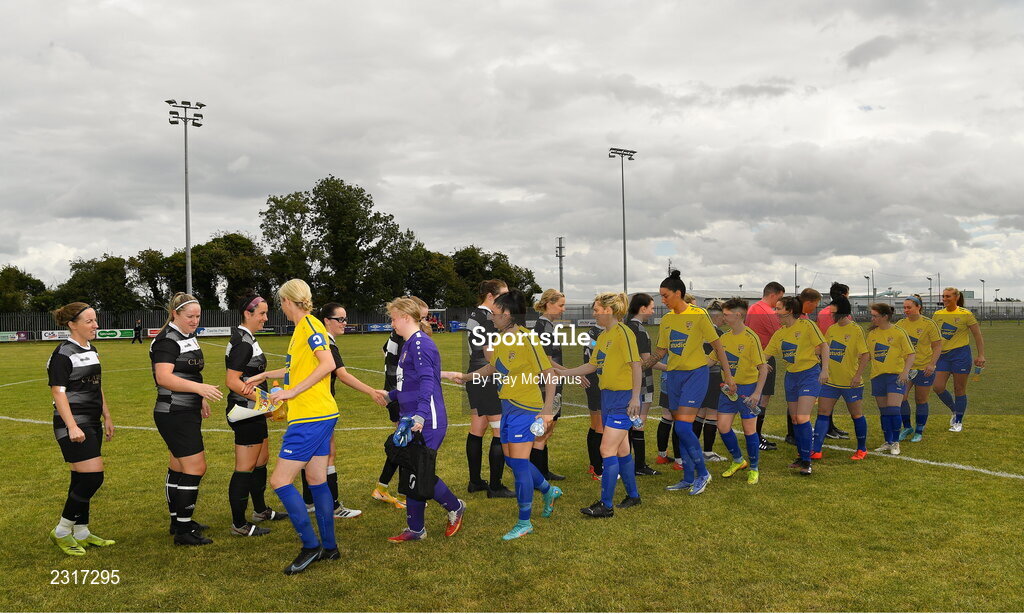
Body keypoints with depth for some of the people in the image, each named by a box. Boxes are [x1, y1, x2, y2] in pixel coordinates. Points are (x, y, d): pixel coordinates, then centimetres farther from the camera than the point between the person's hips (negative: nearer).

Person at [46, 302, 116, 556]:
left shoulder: (91, 351, 14)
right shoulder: (63, 354, -12)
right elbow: (58, 393, -17)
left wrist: (107, 418, 20)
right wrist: (72, 427, -23)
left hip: (92, 423, 9)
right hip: (74, 423, -9)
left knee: (83, 479, 12)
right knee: (93, 476, -12)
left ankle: (81, 533, 20)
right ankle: (61, 532, 3)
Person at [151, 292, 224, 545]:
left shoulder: (188, 337, 13)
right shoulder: (167, 341, -17)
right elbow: (163, 377, -29)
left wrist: (201, 399, 28)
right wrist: (199, 387, -38)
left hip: (187, 413, 10)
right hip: (174, 415, -10)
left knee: (179, 467, 17)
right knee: (196, 468, -10)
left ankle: (178, 521, 28)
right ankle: (183, 531, -3)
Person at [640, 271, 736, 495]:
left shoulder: (698, 315, -8)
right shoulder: (666, 319, 9)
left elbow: (716, 344, -4)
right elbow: (660, 351, 15)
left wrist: (727, 374, -6)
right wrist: (639, 367, 6)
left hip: (695, 374, -6)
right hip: (674, 375, 6)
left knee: (683, 427, -14)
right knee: (680, 429, 8)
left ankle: (702, 473, 3)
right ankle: (688, 478, 18)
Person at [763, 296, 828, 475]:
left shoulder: (807, 325, -10)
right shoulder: (779, 333, 8)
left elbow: (823, 347, -9)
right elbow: (765, 354, 8)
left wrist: (824, 370, -16)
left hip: (810, 374, -7)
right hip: (791, 376, 7)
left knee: (802, 418, -14)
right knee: (794, 419, 9)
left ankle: (807, 461, -6)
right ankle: (801, 457, 23)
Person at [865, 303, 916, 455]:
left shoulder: (899, 332, -5)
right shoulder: (872, 333, 9)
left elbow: (911, 354, -4)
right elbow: (867, 354, 17)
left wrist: (906, 371, -15)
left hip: (896, 375, -5)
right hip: (877, 376, 5)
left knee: (893, 408, -13)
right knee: (883, 411, 9)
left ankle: (896, 443, 1)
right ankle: (888, 442, 19)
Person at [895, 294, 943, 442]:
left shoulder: (928, 324, -7)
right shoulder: (900, 324, 3)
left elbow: (937, 346, -5)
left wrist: (932, 364, -16)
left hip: (924, 368, -3)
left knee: (921, 401, 6)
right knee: (901, 398, -6)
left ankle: (919, 432, 21)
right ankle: (907, 428, 14)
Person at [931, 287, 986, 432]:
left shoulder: (966, 314, -6)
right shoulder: (937, 315, 6)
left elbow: (977, 336, -3)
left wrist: (981, 355, -8)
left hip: (961, 354, -4)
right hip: (942, 355, 4)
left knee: (959, 390, 2)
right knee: (938, 387, -5)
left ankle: (958, 422, 15)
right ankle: (955, 410, 21)